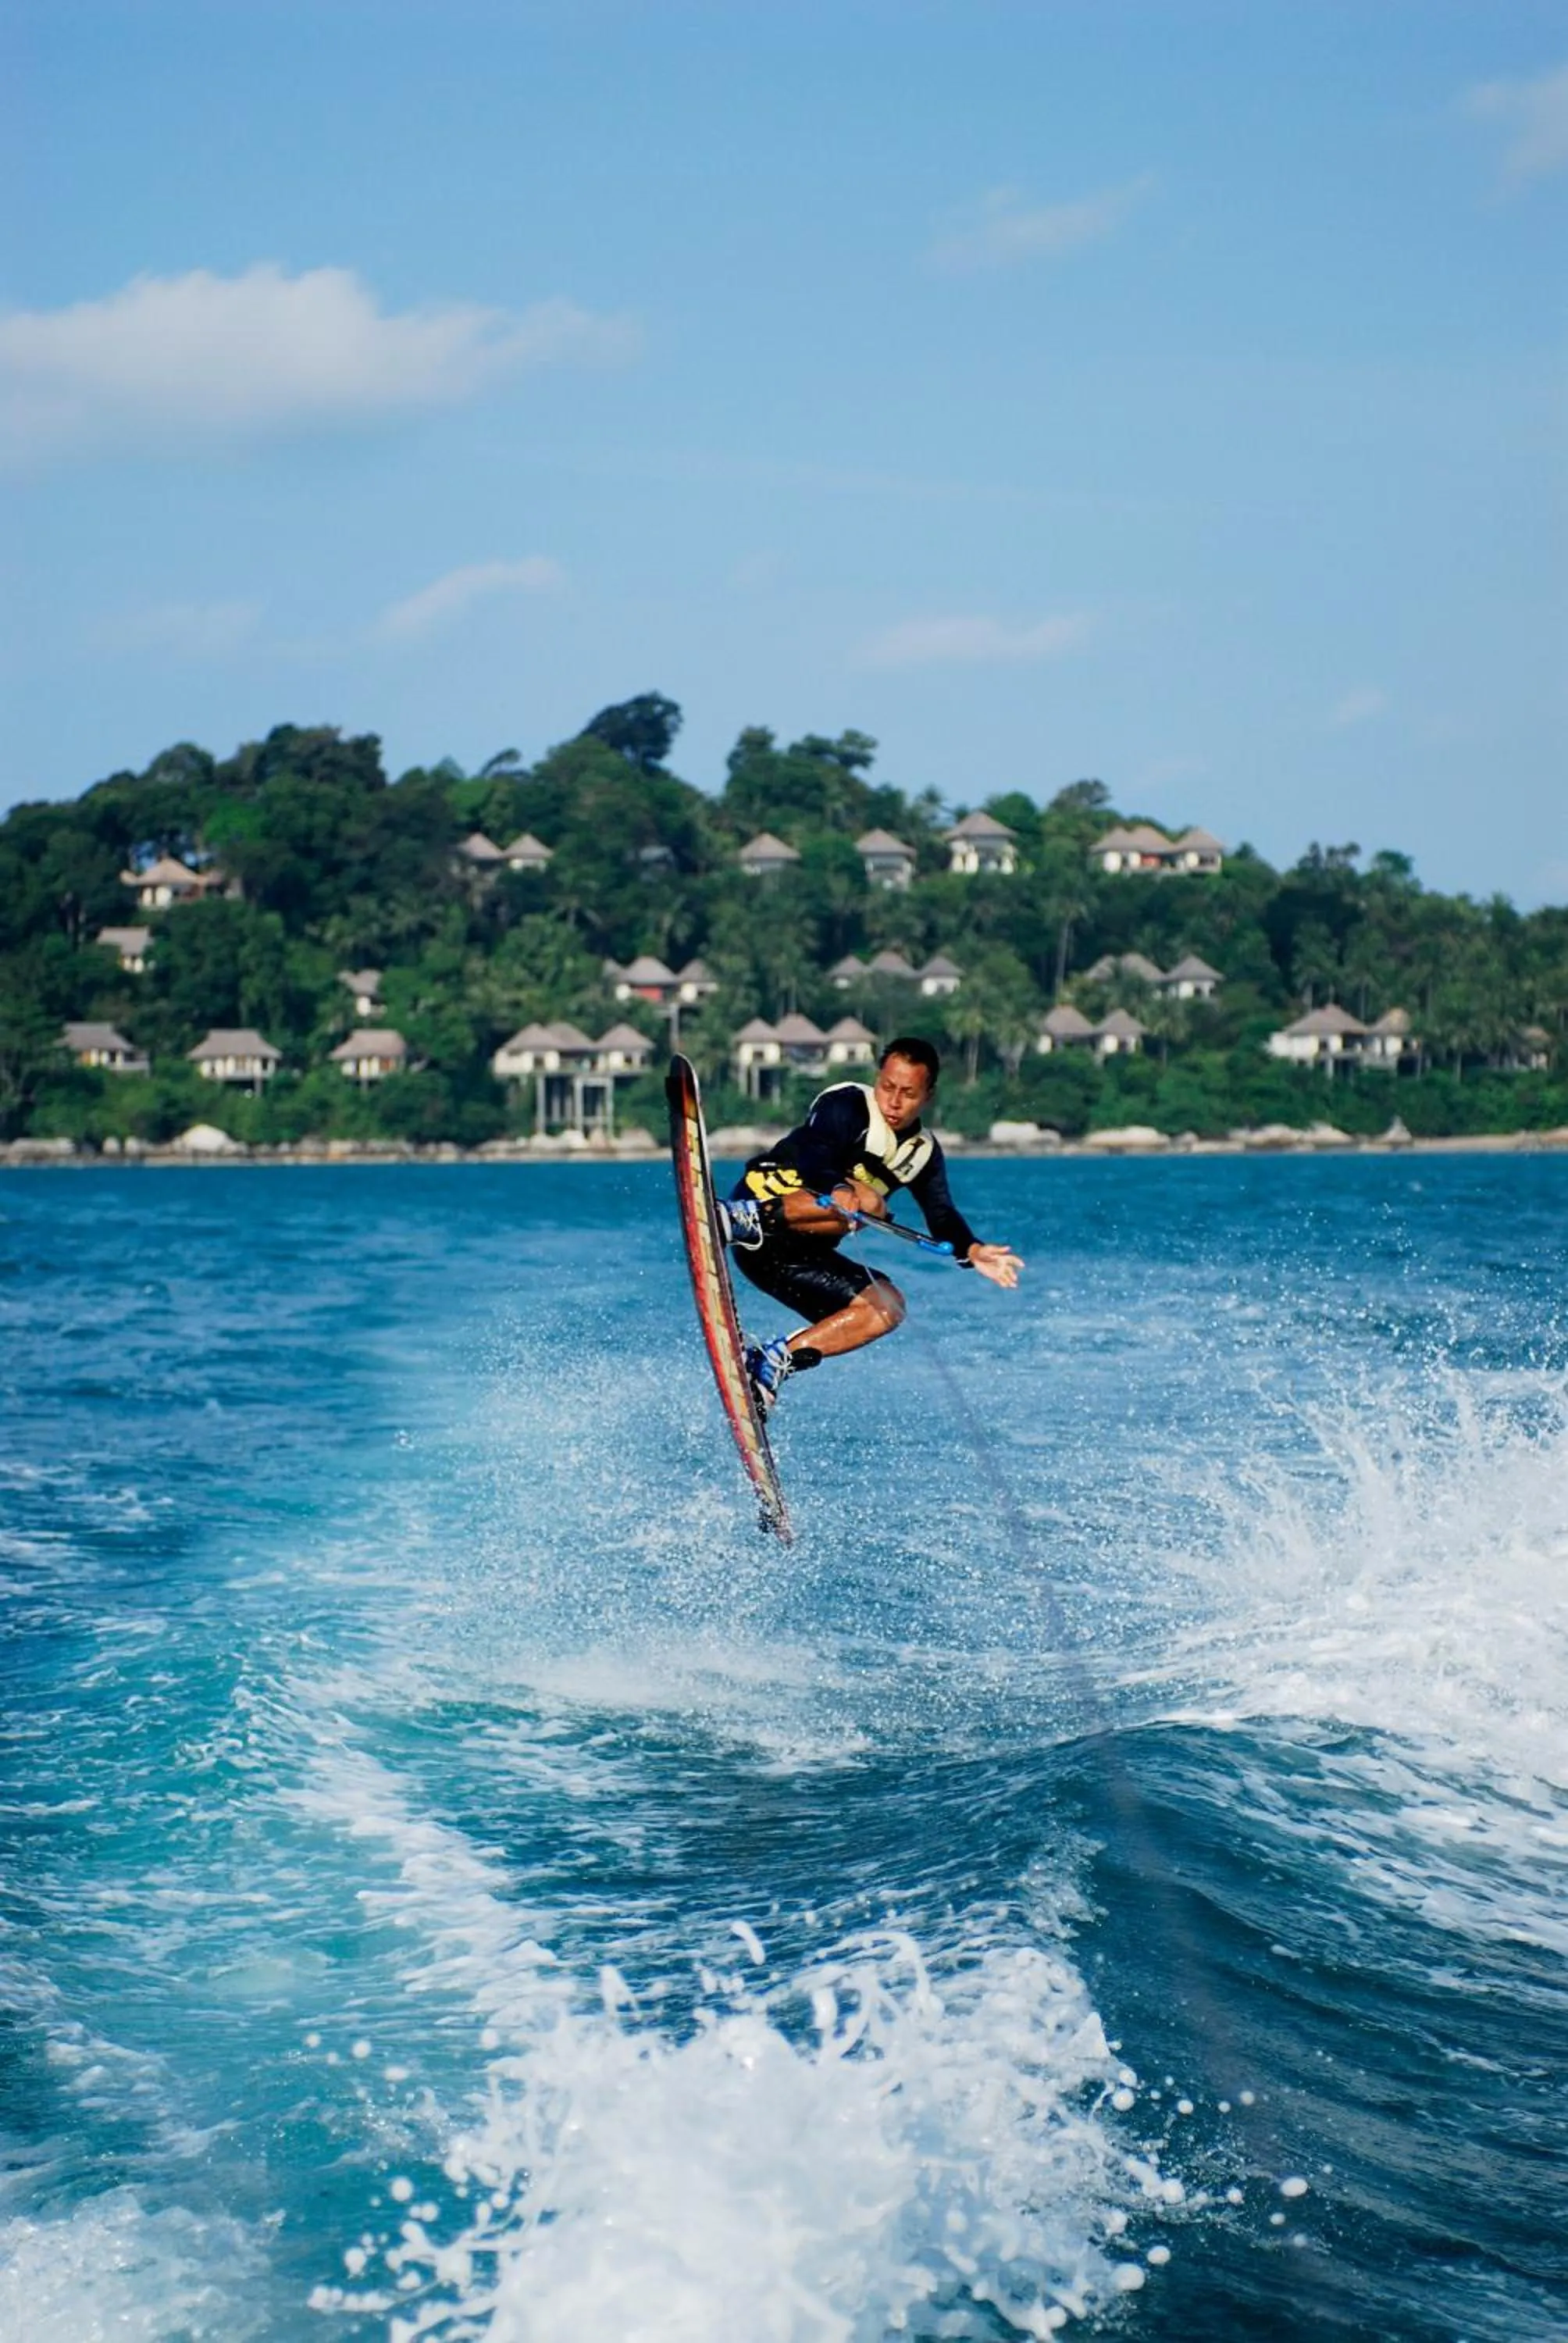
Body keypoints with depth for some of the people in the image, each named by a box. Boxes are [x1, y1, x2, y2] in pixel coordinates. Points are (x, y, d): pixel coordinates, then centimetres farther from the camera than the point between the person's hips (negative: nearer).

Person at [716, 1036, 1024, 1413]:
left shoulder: (924, 1152, 13)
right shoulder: (847, 1105, -8)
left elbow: (942, 1216, 9)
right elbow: (813, 1158, -24)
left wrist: (972, 1250, -13)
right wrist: (839, 1190, -46)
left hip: (800, 1254, 8)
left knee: (886, 1308, -6)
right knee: (867, 1203, -31)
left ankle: (773, 1361, -13)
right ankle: (740, 1219, -48)